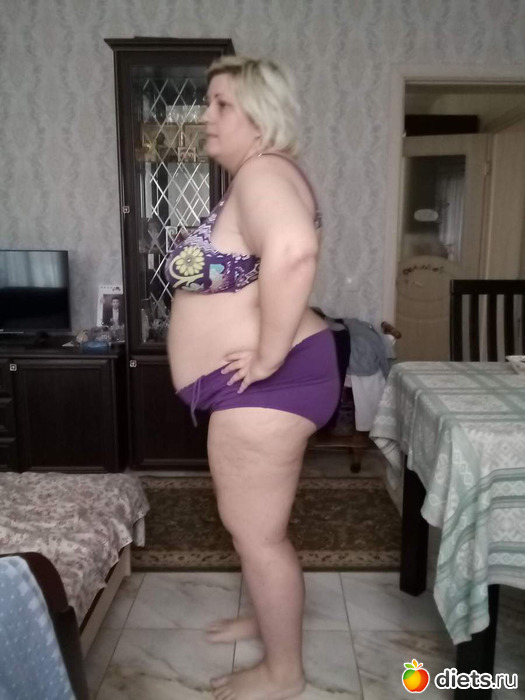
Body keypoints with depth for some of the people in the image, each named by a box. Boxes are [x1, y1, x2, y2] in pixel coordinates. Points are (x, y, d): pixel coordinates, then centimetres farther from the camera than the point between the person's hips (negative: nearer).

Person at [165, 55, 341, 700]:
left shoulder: (262, 174, -17)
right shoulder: (253, 180, 17)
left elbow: (293, 250, -39)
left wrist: (269, 355, -30)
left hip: (268, 385, -11)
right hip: (259, 386, 11)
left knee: (257, 531, 5)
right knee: (252, 520, 24)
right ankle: (268, 617, 46)